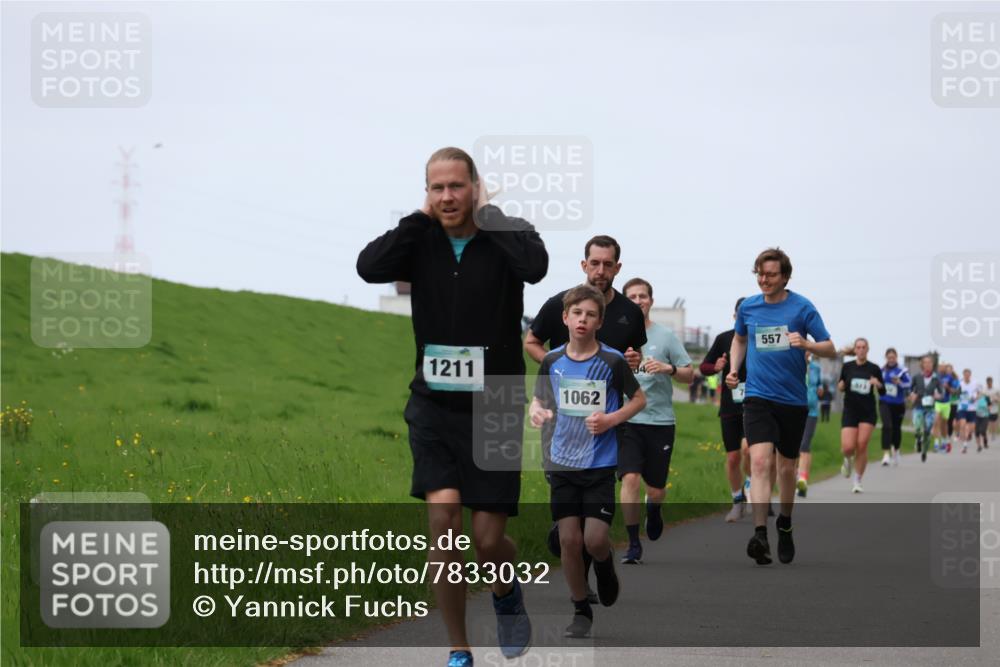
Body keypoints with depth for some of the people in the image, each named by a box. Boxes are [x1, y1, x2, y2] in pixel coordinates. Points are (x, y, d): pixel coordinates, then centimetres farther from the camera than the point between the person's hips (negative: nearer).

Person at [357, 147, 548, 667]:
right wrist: (420, 219, -15)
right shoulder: (419, 241, -1)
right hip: (433, 406, 2)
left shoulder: (505, 236, -8)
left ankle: (507, 594, 36)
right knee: (443, 516, -13)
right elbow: (369, 267, -19)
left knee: (488, 537, -2)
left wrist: (487, 214, -20)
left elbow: (535, 265, -31)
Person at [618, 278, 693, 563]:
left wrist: (668, 369, -13)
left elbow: (689, 374, 5)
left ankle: (653, 508, 43)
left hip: (660, 420, 0)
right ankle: (633, 544, -7)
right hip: (627, 420, 0)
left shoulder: (666, 336, 3)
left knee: (656, 488, 5)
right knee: (630, 478, -16)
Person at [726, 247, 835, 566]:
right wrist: (733, 369, 10)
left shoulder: (802, 307, -5)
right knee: (760, 461, -19)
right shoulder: (748, 307, 4)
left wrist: (806, 344, -24)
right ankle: (760, 534, -28)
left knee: (787, 468, 12)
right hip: (758, 397, 0)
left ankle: (785, 525, 35)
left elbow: (830, 348, -4)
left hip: (793, 399, 0)